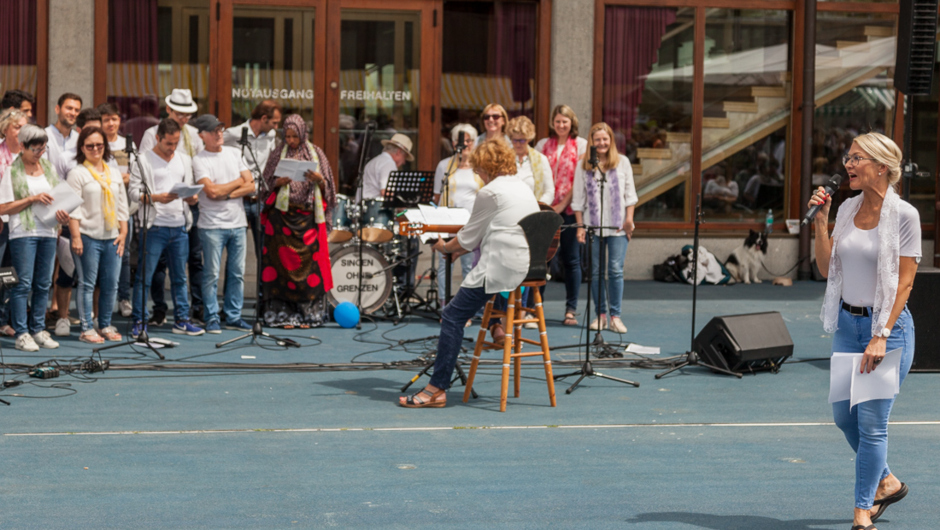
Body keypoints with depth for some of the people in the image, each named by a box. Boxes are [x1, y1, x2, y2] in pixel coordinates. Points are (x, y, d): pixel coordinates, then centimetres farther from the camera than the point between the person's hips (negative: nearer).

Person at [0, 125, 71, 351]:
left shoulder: (48, 167, 13)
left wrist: (63, 214, 0)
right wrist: (32, 199, -14)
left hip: (48, 232, 5)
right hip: (23, 233, -5)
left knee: (44, 283, 6)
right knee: (23, 283, -6)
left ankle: (38, 329, 14)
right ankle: (21, 333, -3)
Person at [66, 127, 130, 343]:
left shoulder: (114, 174, 16)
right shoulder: (77, 173, 0)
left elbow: (122, 206, 18)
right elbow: (73, 207, -6)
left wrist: (123, 232, 8)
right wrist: (76, 237, -13)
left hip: (111, 237, 5)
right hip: (88, 236, -5)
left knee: (111, 284, 5)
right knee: (87, 284, -3)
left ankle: (105, 325, 16)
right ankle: (87, 328, 2)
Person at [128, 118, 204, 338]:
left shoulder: (184, 161, 16)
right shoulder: (143, 160, -1)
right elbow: (134, 192, -7)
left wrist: (191, 198, -6)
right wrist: (156, 198, -22)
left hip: (180, 226, 5)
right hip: (154, 226, -5)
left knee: (180, 277, 9)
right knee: (144, 276, -4)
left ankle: (182, 320, 16)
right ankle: (139, 322, 2)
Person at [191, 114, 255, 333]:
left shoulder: (234, 153, 11)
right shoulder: (200, 160, -5)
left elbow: (251, 186, 5)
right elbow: (212, 191, -16)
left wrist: (228, 194, -10)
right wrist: (237, 182, -2)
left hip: (238, 223, 5)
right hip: (212, 224, -5)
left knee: (237, 272, 7)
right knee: (212, 274, -3)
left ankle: (233, 316, 15)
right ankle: (212, 318, 5)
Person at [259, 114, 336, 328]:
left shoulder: (315, 153, 8)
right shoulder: (279, 154, 8)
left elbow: (327, 185, 8)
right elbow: (267, 182, 8)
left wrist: (319, 180, -13)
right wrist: (279, 182, -12)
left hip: (309, 215, 0)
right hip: (282, 215, 0)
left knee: (309, 261, -3)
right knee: (283, 261, -3)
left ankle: (308, 313, 4)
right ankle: (283, 313, 3)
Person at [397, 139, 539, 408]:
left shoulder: (490, 192, -6)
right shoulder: (524, 188, 20)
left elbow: (468, 238, -2)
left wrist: (445, 247, 17)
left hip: (502, 268, -9)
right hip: (528, 267, 9)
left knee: (453, 316, -8)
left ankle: (437, 389, -14)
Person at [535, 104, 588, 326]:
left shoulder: (581, 145, 3)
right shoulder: (543, 145, 13)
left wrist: (563, 204, -8)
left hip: (569, 208, -2)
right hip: (546, 208, 2)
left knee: (571, 258, -1)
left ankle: (571, 309, 4)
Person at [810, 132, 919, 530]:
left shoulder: (904, 214, -11)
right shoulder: (847, 209, 6)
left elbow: (904, 283, -13)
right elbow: (827, 268, 6)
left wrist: (881, 337, -18)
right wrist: (821, 220, -3)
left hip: (888, 325, -6)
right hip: (847, 322, 7)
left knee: (871, 421, -5)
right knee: (844, 416, 12)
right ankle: (886, 482, 34)